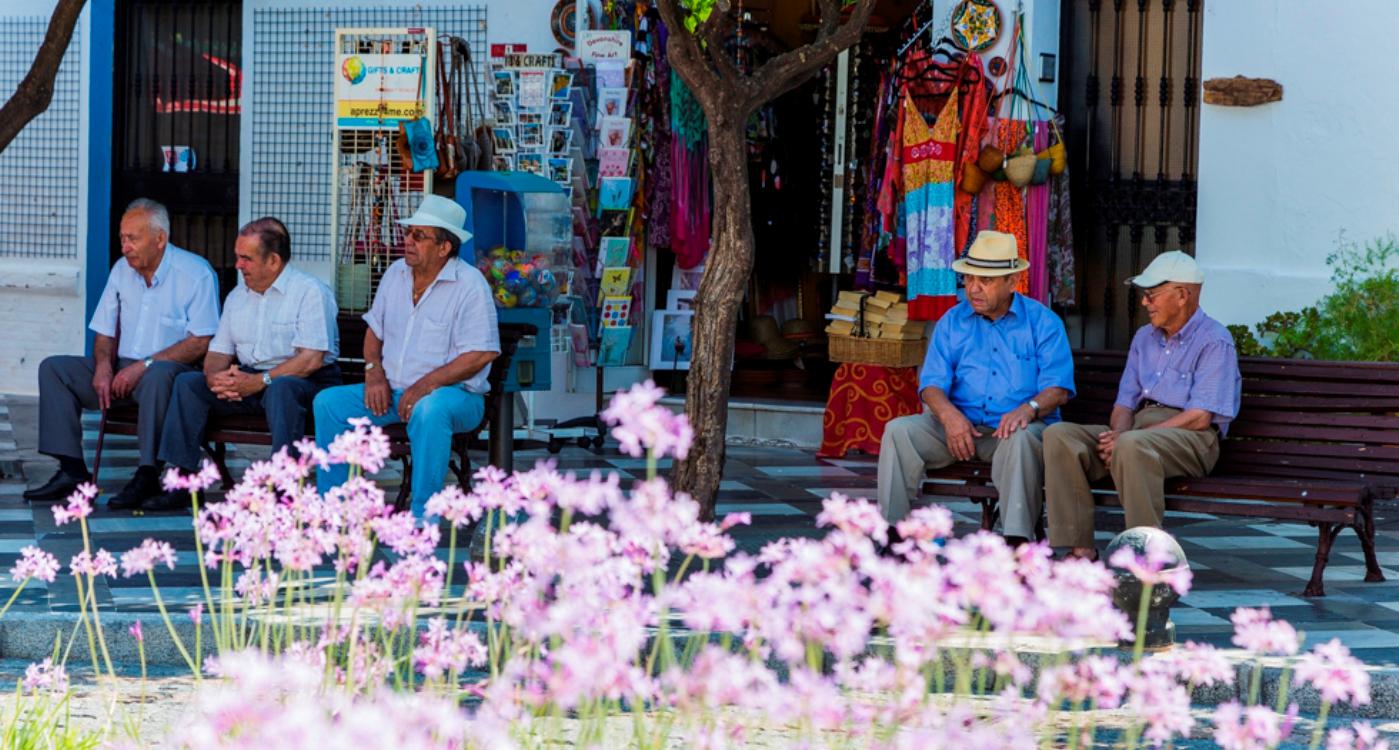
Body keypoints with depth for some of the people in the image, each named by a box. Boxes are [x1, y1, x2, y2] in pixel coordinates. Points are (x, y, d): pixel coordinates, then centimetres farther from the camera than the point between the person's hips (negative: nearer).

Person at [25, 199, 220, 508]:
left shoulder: (196, 273, -9)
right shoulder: (122, 270, 12)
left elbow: (201, 342, -15)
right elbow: (105, 332, 16)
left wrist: (144, 365, -20)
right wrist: (103, 367, -7)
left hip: (173, 370, -7)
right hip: (123, 369, 7)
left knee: (158, 374, -41)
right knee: (54, 368, -8)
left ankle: (148, 476, -35)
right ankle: (72, 470, -16)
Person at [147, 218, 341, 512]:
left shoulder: (310, 292, -8)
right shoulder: (238, 296, 16)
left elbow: (311, 359, -18)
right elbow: (218, 352, 14)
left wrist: (260, 382, -23)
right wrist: (215, 377, -11)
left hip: (306, 385, -7)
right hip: (247, 380, 7)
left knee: (281, 388, -39)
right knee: (187, 382, -10)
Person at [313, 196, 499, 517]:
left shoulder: (470, 284, -11)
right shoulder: (396, 274, 11)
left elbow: (480, 355, -16)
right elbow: (374, 330, 21)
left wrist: (426, 385, -24)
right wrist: (374, 372, 0)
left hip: (456, 393, -7)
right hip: (392, 391, 7)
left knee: (429, 410, -41)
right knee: (328, 402, -10)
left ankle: (423, 517, -36)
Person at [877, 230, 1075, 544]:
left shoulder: (1043, 322, 4)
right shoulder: (952, 322, 13)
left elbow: (1058, 388, -5)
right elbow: (932, 383, 3)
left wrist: (1029, 408, -28)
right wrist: (949, 414, -20)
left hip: (1016, 425, -3)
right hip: (960, 424, 3)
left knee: (1020, 437, -38)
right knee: (899, 430, -20)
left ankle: (1017, 540, -42)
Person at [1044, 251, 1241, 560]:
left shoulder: (1215, 341, -4)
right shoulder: (1145, 337, 22)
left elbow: (1200, 417, -13)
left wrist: (1124, 437, -17)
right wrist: (1117, 433, -8)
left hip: (1192, 439, -7)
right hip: (1139, 428, 8)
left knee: (1133, 445, -40)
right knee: (1059, 435, -16)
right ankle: (1080, 547, -23)